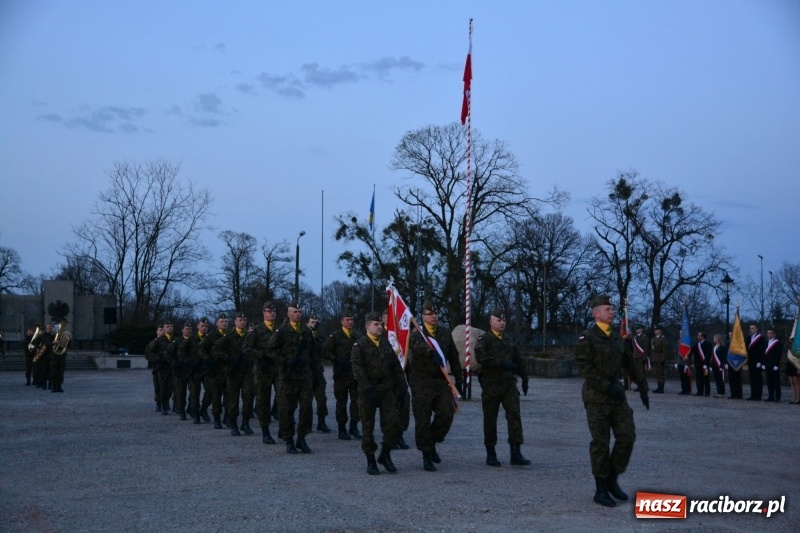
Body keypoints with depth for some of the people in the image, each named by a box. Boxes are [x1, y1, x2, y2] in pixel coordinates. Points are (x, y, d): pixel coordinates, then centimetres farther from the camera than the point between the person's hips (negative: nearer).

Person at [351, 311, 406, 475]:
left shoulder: (386, 344, 12)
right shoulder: (359, 345, -5)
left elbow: (396, 367, 14)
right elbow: (357, 368, -15)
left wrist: (401, 387, 5)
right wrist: (368, 389, -23)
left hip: (387, 390, 4)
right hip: (367, 392, -4)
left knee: (392, 423, -5)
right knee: (368, 427, 3)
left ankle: (385, 455, 13)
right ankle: (370, 461, 13)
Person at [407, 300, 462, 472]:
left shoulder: (445, 334, 12)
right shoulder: (416, 335, -3)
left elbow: (454, 357, 16)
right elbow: (420, 346, -28)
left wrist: (458, 379, 14)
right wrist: (432, 352, -47)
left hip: (441, 381, 4)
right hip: (421, 383, -4)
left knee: (446, 414, -8)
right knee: (423, 421, 0)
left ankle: (432, 444, 17)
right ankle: (426, 456, 11)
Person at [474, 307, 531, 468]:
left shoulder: (509, 341, 17)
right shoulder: (484, 340, -2)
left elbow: (518, 361, 25)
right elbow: (480, 357, -20)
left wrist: (524, 378, 18)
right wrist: (501, 362, -27)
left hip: (509, 384, 4)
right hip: (491, 385, -4)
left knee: (514, 415, -8)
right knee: (490, 420, 3)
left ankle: (516, 453, -9)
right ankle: (491, 454, 12)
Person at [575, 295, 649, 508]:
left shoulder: (617, 337, 11)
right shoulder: (586, 338, -9)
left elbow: (630, 364, 17)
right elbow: (585, 368, -16)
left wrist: (643, 387, 14)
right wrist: (607, 387, -22)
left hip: (616, 392, 6)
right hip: (596, 395, -6)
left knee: (627, 436, 0)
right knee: (601, 442, -2)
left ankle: (612, 480, 16)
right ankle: (601, 490, 9)